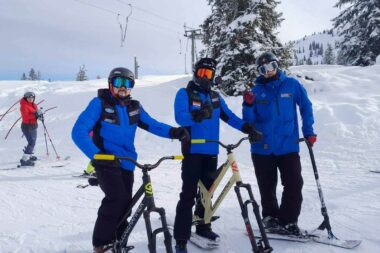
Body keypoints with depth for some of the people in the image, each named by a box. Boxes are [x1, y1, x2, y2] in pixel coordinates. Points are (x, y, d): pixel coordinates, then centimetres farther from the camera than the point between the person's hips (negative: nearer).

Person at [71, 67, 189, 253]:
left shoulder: (134, 107, 8)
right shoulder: (100, 103, -8)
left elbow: (152, 124, 4)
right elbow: (79, 132, -16)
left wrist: (174, 132, -16)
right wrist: (96, 155, -29)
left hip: (126, 164, 6)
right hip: (106, 162, -5)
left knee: (125, 203, 10)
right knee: (117, 198, -22)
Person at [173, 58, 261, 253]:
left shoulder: (215, 97, 15)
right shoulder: (185, 94, -2)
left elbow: (229, 116, 13)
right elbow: (180, 117, -18)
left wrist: (247, 128, -1)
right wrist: (195, 116, -37)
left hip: (211, 151, 6)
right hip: (192, 151, -6)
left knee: (207, 191, 15)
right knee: (188, 194, -9)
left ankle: (203, 227, 32)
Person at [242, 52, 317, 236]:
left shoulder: (292, 85, 1)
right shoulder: (256, 91, 2)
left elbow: (306, 107, 10)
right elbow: (249, 121, 1)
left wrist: (308, 131, 5)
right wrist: (248, 106, -18)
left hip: (288, 146, 0)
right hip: (262, 148, 1)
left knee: (294, 184, -6)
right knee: (267, 187, 10)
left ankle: (288, 221, 6)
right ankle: (270, 217, 27)